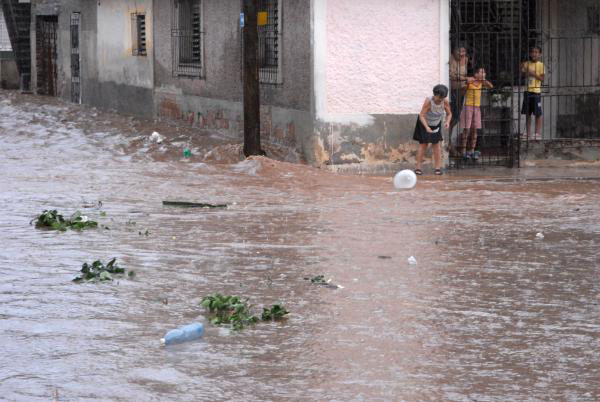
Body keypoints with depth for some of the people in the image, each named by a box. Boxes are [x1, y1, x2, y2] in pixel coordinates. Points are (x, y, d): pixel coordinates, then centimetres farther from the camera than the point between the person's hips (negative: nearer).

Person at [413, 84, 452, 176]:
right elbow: (421, 116, -34)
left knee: (436, 143, -5)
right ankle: (418, 167, -3)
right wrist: (427, 127, -47)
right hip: (424, 123, -3)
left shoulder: (445, 102, -23)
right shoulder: (429, 101, -34)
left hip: (436, 124, 3)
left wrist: (448, 122, -31)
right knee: (423, 144, -6)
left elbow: (449, 114, -9)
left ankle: (438, 167, -5)